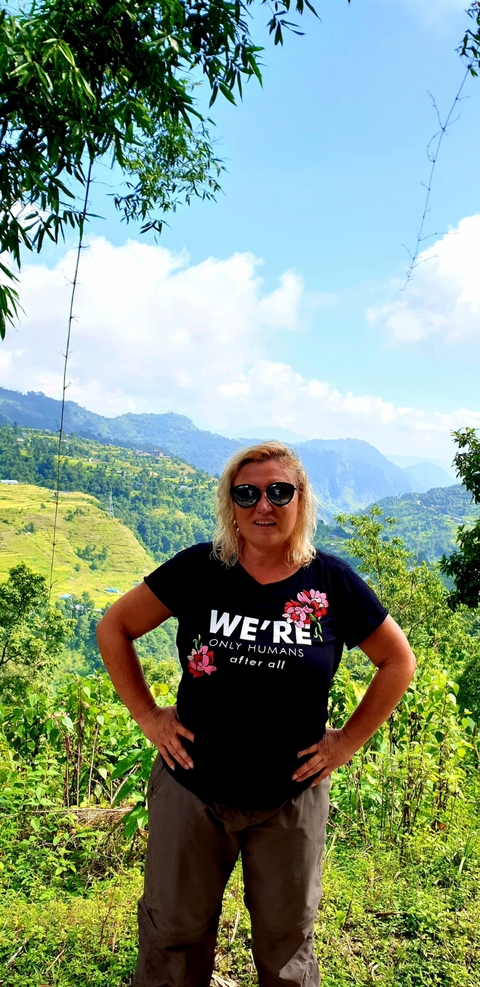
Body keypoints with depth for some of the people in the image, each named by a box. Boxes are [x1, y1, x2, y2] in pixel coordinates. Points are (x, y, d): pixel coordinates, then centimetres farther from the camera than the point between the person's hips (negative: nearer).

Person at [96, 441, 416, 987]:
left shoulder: (333, 582, -11)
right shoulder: (198, 569, -12)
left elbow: (398, 661, 1)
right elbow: (113, 628, -2)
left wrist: (347, 741, -2)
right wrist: (147, 716, -5)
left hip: (291, 799, 0)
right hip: (192, 789, 0)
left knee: (286, 937, 22)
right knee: (174, 932, 20)